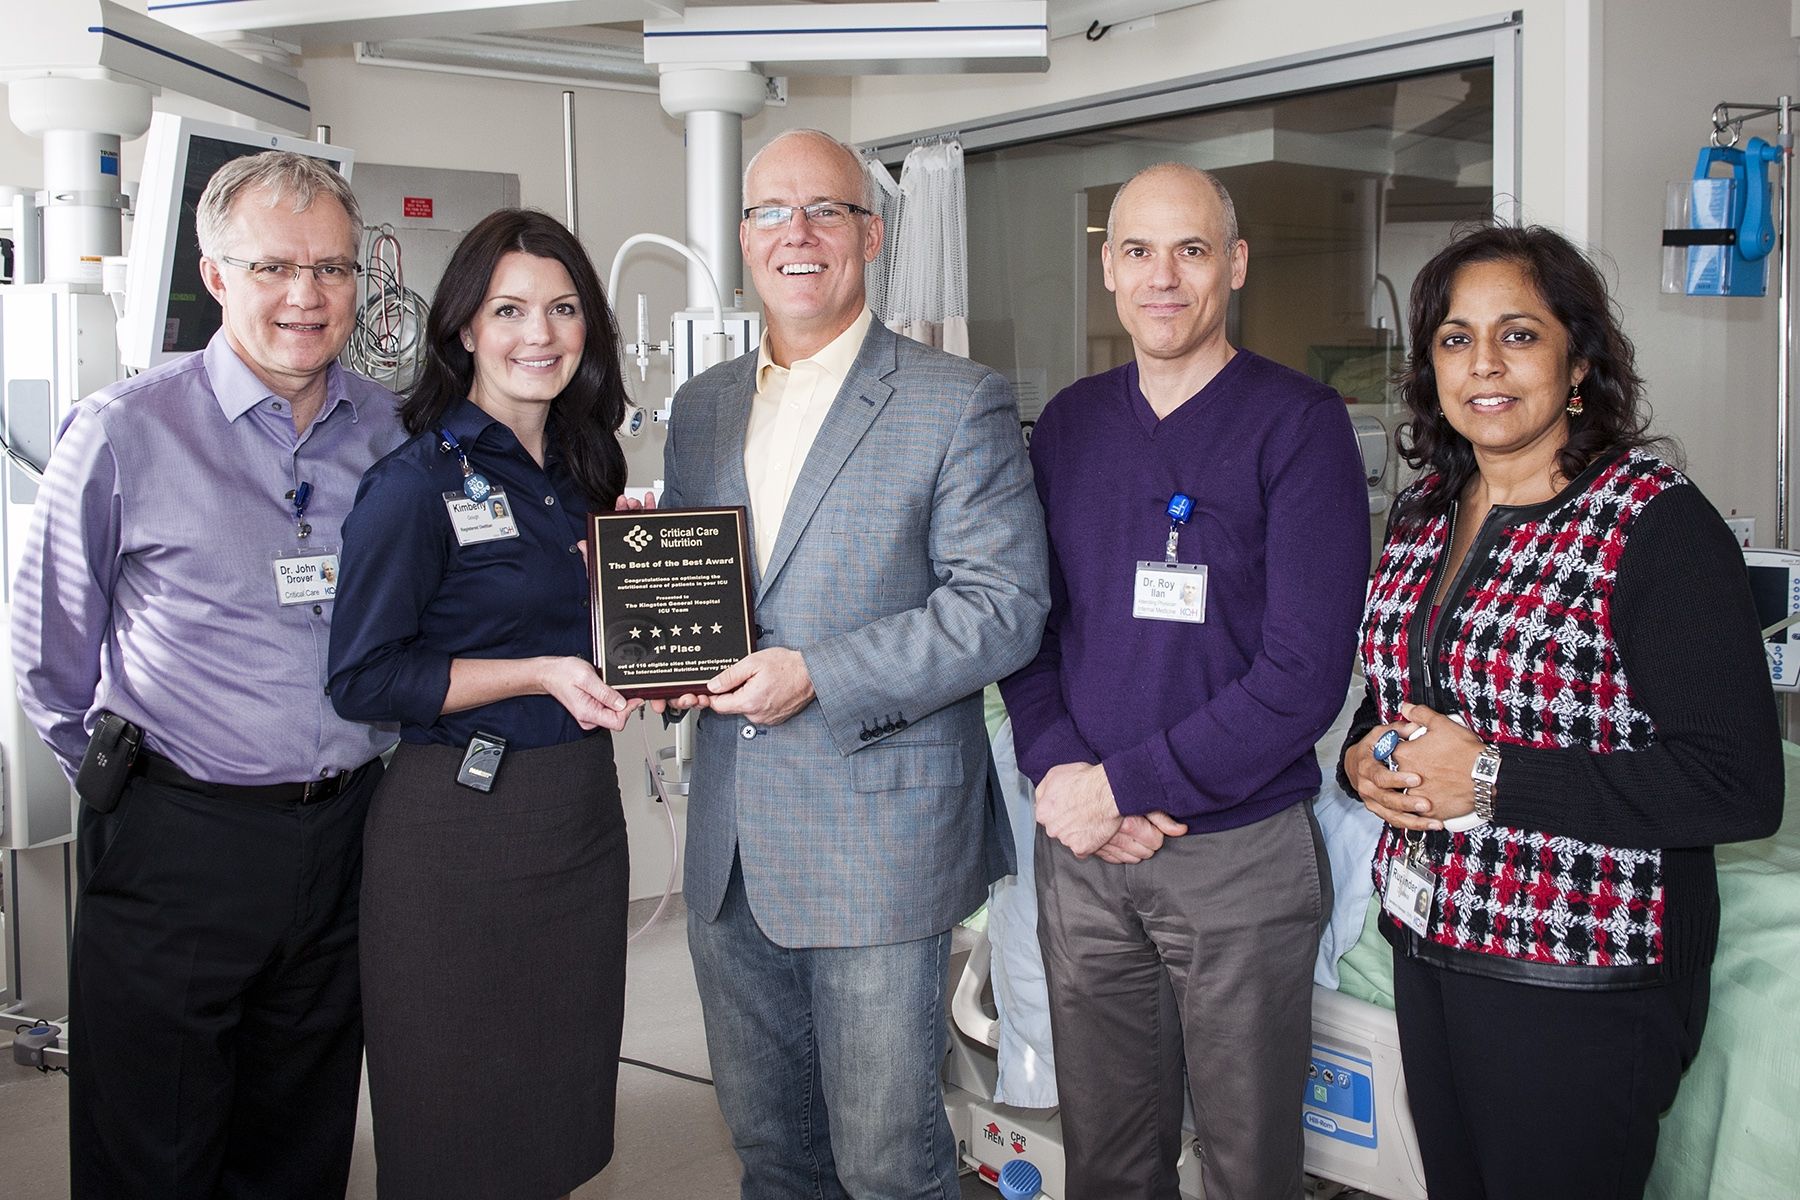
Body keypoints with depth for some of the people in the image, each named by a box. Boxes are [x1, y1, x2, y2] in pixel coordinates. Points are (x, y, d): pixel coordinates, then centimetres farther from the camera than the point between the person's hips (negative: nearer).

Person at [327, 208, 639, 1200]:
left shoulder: (582, 472, 8)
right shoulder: (417, 483, -12)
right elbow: (362, 678, -14)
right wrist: (539, 675, -19)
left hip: (580, 812, 6)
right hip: (457, 828, -6)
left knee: (563, 1119, 17)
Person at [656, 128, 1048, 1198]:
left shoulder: (958, 403, -6)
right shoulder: (704, 406, 12)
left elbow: (1005, 606, -13)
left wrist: (817, 674, -19)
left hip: (883, 841, -5)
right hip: (731, 852, 6)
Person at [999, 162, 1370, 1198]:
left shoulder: (1299, 422, -8)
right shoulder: (1070, 423, 8)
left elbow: (1305, 672, -15)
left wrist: (1125, 783, -16)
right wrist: (1059, 770, -9)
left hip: (1241, 851, -4)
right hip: (1082, 847, 4)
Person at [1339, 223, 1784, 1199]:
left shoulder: (1657, 522, -15)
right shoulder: (1424, 507, 6)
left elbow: (1741, 787, -20)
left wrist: (1491, 778, -21)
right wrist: (1366, 760, -5)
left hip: (1583, 991, -6)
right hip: (1429, 943, 7)